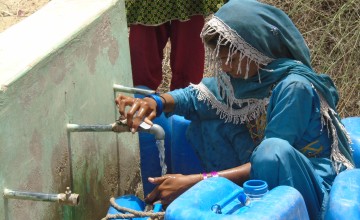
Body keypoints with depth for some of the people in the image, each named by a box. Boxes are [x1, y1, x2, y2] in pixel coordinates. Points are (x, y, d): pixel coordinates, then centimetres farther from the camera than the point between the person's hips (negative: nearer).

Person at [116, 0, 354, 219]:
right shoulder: (244, 72, -5)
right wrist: (155, 102, -15)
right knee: (206, 119, -3)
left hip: (316, 182, -7)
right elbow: (198, 95, 7)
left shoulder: (294, 87, -26)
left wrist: (198, 181, -33)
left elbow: (270, 159, -29)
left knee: (273, 151, -38)